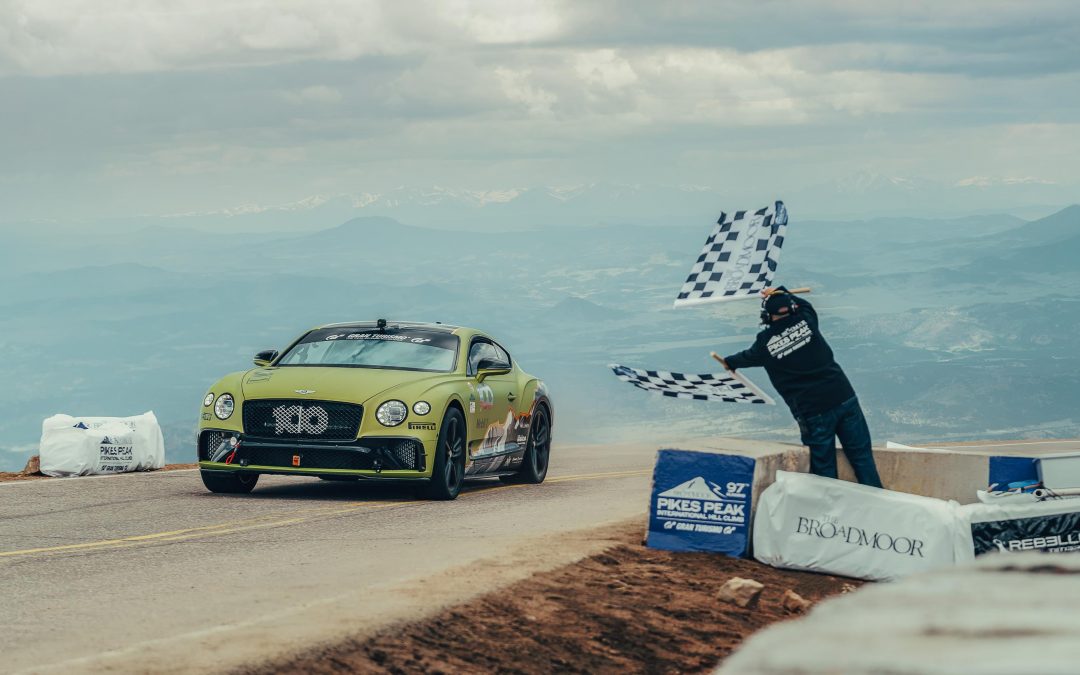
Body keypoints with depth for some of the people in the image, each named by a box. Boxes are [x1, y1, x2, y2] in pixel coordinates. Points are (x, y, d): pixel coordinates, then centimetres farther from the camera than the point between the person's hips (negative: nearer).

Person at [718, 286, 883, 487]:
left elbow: (749, 357, 24)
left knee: (824, 467, 5)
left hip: (813, 413, -2)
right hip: (844, 398, 2)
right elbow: (804, 304, 29)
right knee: (861, 455, 5)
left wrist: (729, 362, 45)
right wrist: (781, 293, 43)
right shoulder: (806, 320, 3)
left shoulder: (765, 342, -1)